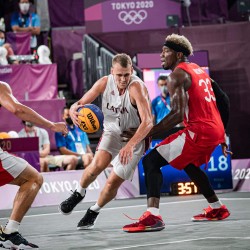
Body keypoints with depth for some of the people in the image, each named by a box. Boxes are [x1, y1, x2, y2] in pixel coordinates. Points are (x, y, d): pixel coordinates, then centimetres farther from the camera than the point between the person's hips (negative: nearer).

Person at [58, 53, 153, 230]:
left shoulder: (136, 87, -29)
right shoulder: (105, 83, -13)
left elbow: (147, 122, -35)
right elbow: (81, 103, -4)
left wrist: (130, 145, -46)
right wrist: (74, 110, -30)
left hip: (135, 137, -3)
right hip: (113, 131, 3)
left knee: (113, 183, -5)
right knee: (98, 164, -25)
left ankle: (94, 211, 25)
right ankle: (79, 193, 4)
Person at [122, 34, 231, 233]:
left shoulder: (177, 75, -8)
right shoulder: (199, 70, 20)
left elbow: (178, 114, -19)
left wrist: (147, 133, -18)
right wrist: (221, 137, 32)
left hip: (198, 130, -9)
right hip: (216, 128, 9)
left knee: (151, 161, -10)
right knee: (189, 164, 35)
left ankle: (153, 217, -26)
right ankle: (217, 209, 43)